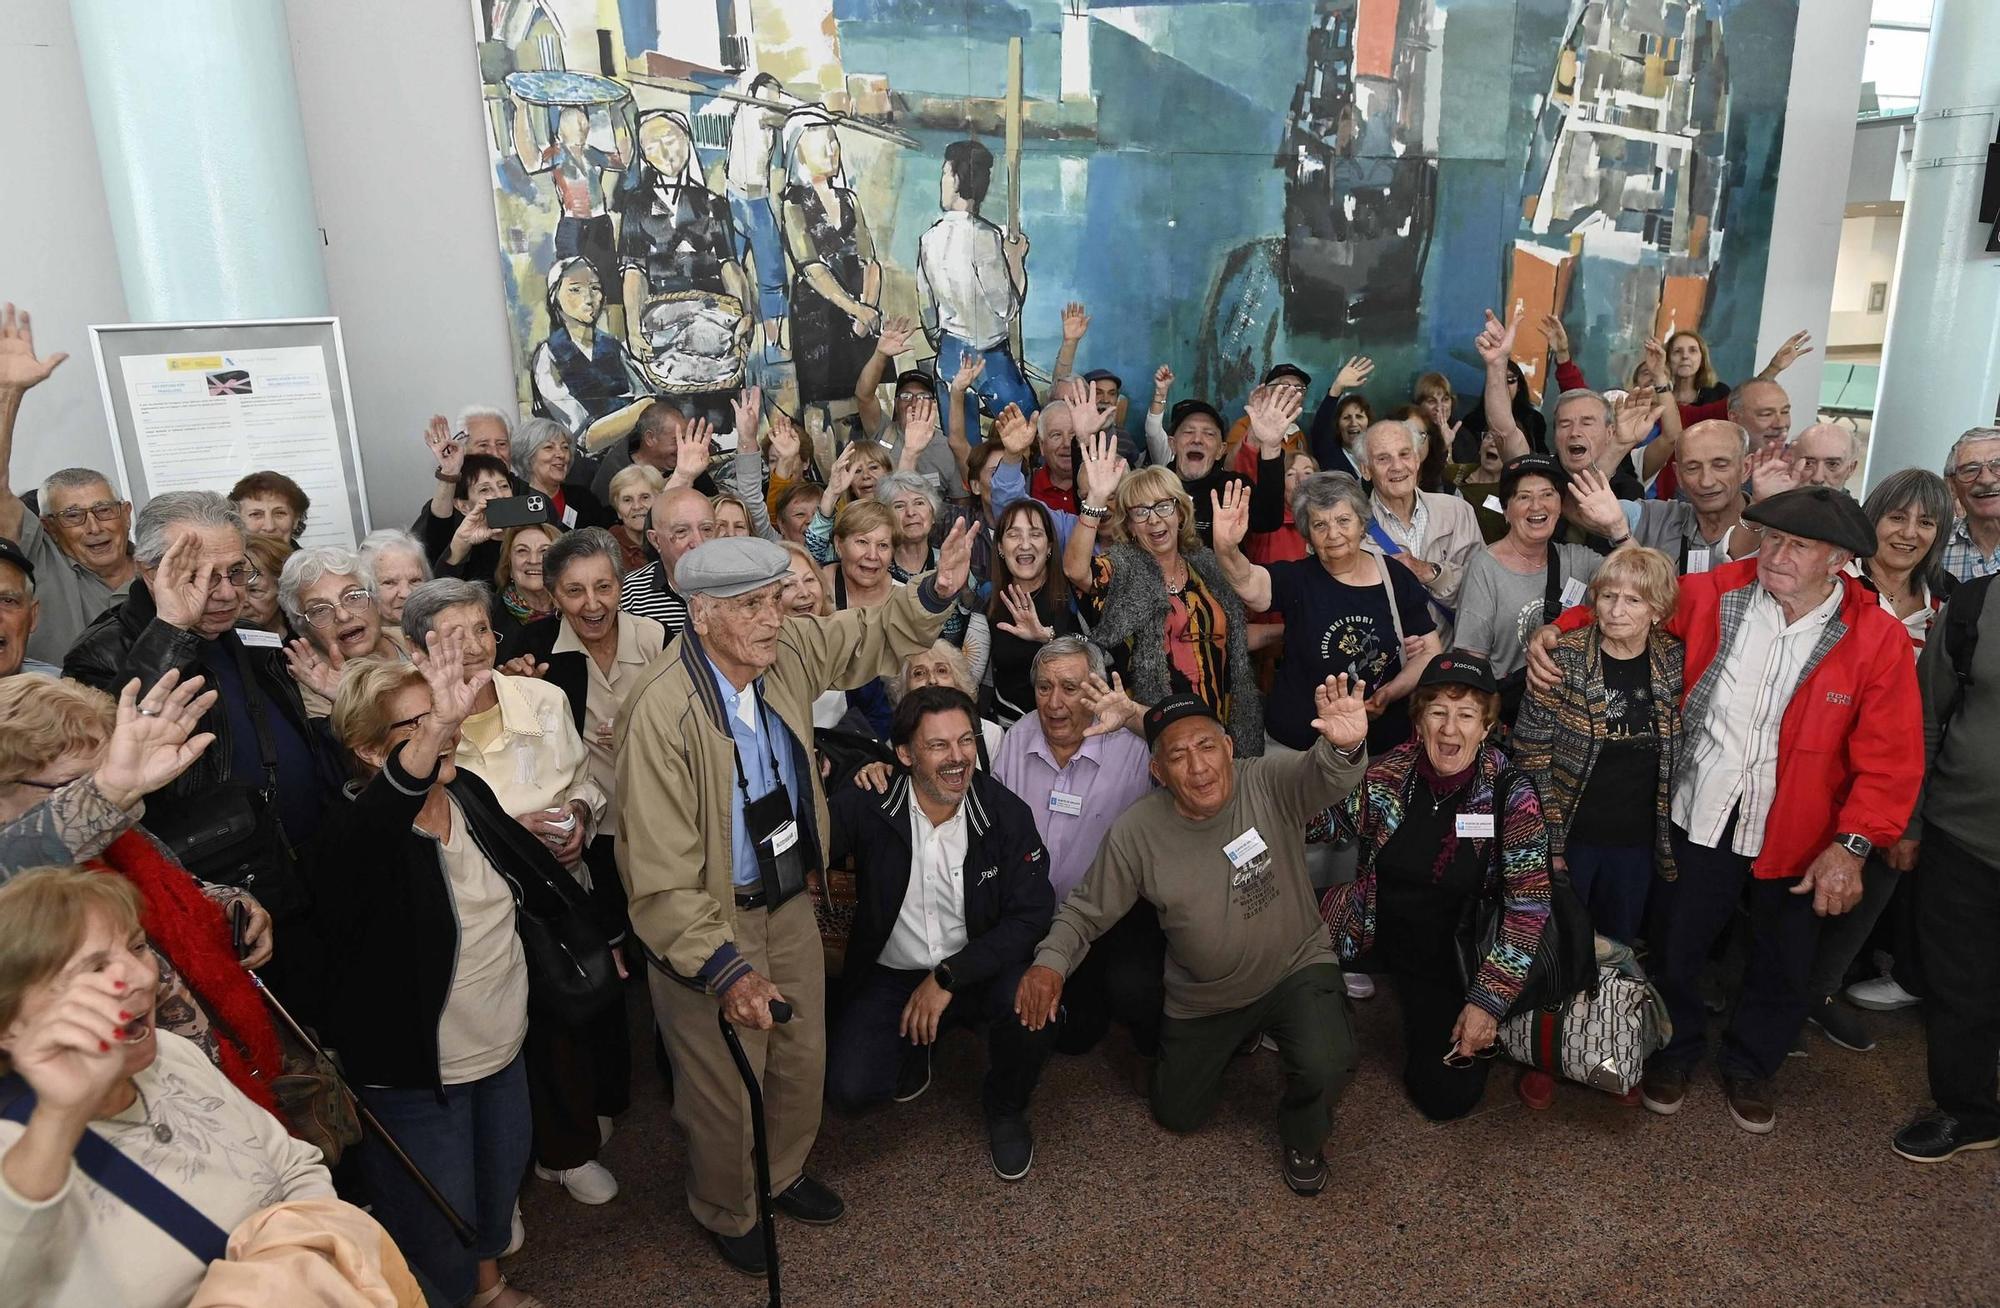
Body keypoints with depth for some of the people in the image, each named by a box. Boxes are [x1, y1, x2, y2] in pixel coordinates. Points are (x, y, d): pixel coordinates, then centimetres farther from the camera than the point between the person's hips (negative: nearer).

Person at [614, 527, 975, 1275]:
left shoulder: (788, 652, -11)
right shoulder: (662, 713, -30)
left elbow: (876, 637, 6)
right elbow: (661, 876, -27)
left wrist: (937, 593, -14)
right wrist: (723, 968, -33)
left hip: (788, 897, 6)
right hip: (708, 918, -6)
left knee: (804, 1058, 22)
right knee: (728, 1087, 13)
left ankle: (784, 1173, 52)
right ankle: (725, 1211, 44)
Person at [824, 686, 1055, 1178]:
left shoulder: (1007, 813, -11)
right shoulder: (866, 806, -13)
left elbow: (1030, 916, -13)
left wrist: (949, 976, -21)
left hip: (978, 968, 0)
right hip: (889, 974, 0)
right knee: (849, 1089, -19)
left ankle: (1005, 1110, 4)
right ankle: (914, 1046, 19)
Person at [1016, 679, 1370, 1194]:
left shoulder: (1269, 785, -23)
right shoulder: (1135, 833, -18)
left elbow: (1326, 777, -44)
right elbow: (1086, 909, -8)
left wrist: (1345, 746, -68)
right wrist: (1051, 960, -27)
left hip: (1295, 968, -3)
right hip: (1202, 996, 3)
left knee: (1325, 1068, -30)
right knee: (1176, 1114, 17)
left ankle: (1302, 1139, 9)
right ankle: (1233, 1038, 48)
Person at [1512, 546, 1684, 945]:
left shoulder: (1674, 661, -4)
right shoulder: (1564, 660, -15)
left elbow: (1676, 755, 8)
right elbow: (1532, 754, -12)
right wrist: (1548, 843, -13)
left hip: (1639, 843, 3)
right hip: (1571, 837, -3)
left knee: (1617, 947, 20)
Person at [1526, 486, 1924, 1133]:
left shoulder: (1877, 638, -11)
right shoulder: (1717, 595, -8)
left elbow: (1889, 757, -10)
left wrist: (1851, 844, -16)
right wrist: (1558, 629, -10)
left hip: (1797, 834, 0)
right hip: (1703, 817, 0)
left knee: (1782, 965, 17)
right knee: (1678, 944, 13)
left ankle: (1749, 1067, 44)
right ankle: (1674, 1052, 40)